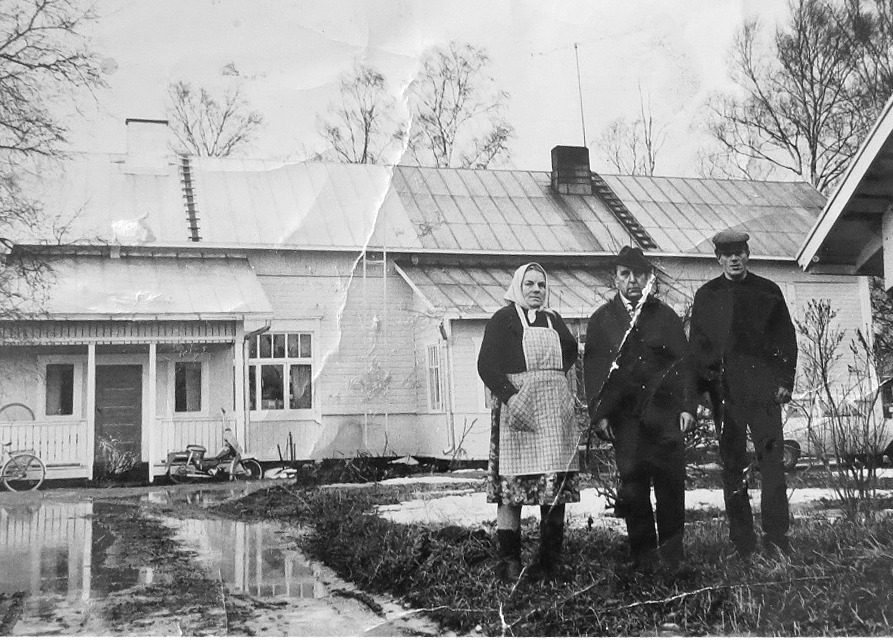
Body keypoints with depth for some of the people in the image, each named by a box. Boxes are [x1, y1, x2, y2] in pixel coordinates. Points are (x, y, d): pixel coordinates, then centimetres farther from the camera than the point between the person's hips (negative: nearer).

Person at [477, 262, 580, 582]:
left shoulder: (554, 320, 19)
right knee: (512, 485, -7)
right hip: (516, 405, -5)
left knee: (557, 488, 3)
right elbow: (486, 364, -7)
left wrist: (551, 375, 4)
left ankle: (550, 561, 9)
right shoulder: (503, 318, 2)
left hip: (555, 410, 5)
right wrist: (509, 396, -20)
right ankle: (509, 562, -4)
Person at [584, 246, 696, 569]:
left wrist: (687, 406, -3)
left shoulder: (665, 315, 10)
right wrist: (599, 414, -3)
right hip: (625, 417, 0)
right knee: (633, 486, -1)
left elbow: (683, 362, 7)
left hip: (665, 412, 0)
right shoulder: (602, 319, 8)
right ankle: (644, 559, 8)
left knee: (671, 484, -3)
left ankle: (672, 557, 9)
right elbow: (593, 369, 6)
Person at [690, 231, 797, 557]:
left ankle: (776, 536, -2)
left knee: (772, 459, -6)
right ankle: (741, 540, 7)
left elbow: (786, 338, 10)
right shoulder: (705, 296, 12)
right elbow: (698, 345, 10)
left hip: (764, 386, 0)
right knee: (732, 465, 2)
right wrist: (703, 388, -1)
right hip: (724, 389, 1)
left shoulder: (768, 291, 11)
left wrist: (785, 380, 0)